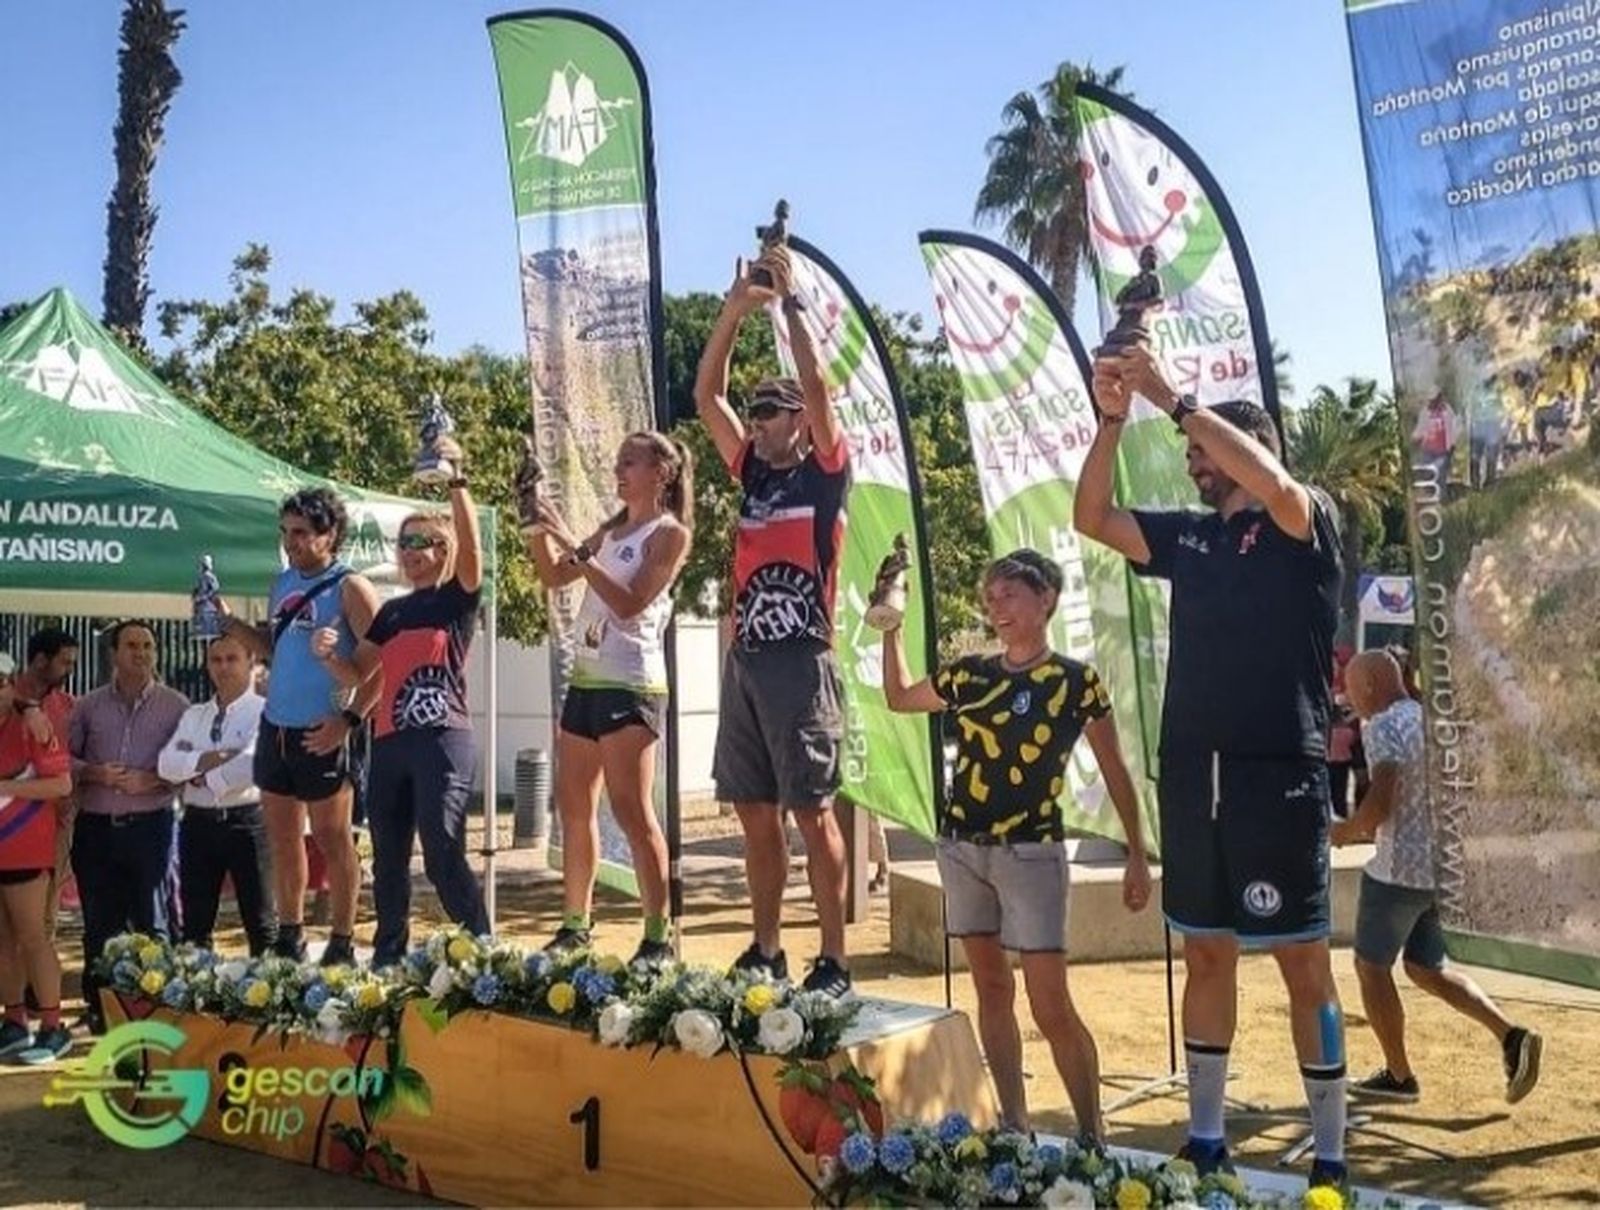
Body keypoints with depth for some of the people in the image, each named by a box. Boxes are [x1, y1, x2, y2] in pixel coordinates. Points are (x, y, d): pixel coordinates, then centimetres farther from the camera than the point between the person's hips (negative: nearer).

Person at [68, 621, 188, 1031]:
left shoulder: (175, 705, 0)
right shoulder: (88, 705, 7)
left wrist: (150, 780, -15)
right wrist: (94, 773, -10)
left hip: (151, 826, -2)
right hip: (96, 827, 2)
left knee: (153, 921, 4)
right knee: (99, 922, 9)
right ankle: (99, 1007, 21)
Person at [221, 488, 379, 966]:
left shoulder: (349, 588, -10)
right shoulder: (283, 582, 12)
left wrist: (350, 720, -20)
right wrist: (229, 622, 6)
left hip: (321, 733, -7)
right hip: (276, 725, 7)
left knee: (332, 839, 2)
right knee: (282, 839, 13)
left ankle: (342, 944, 10)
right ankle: (289, 939, 24)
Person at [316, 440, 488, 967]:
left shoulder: (458, 598, 3)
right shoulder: (392, 611, 20)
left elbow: (471, 545, -16)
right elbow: (358, 675, 18)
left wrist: (456, 480, -26)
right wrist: (328, 654, -3)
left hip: (443, 741, -7)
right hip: (389, 744, 7)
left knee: (443, 856, -13)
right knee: (387, 861, 12)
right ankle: (388, 958, 25)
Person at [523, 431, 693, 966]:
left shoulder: (670, 533, -5)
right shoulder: (611, 529, 17)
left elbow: (630, 603, -15)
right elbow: (553, 575, 18)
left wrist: (576, 550, -19)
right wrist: (539, 529, 2)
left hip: (631, 685, -8)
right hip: (586, 680, 8)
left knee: (632, 811, -11)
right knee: (573, 807, 10)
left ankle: (658, 937, -6)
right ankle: (575, 926, 20)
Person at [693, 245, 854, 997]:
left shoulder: (826, 472, 2)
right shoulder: (752, 472, 16)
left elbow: (815, 387, -12)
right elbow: (706, 396, 12)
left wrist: (790, 301, -7)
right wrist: (735, 309, 5)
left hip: (801, 660, -6)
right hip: (745, 659, 6)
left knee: (812, 813, -5)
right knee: (756, 815, 10)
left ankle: (834, 963, 1)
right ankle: (765, 952, 19)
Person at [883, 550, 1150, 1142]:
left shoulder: (1076, 681, -4)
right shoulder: (969, 674, 7)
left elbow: (1115, 772, 1)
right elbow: (898, 698, 23)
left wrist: (1137, 856, -1)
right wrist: (891, 628, 12)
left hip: (1031, 852, -5)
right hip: (961, 848, 5)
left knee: (1051, 1007, -8)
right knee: (991, 988, 11)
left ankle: (1093, 1134, 6)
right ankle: (1014, 1125, 20)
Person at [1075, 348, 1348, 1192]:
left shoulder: (1307, 526, -2)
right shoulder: (1188, 535, 14)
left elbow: (1276, 487, -24)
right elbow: (1090, 519, 10)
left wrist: (1175, 401, -20)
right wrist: (1113, 419, -2)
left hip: (1279, 776, -6)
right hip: (1191, 776, 6)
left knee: (1303, 962, 0)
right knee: (1206, 956, 12)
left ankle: (1329, 1156, 11)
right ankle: (1205, 1138, 23)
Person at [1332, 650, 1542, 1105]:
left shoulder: (1385, 726, -14)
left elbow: (1378, 806, -23)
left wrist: (1346, 831, -4)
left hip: (1400, 868, -8)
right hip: (1441, 867, 8)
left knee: (1371, 966, 8)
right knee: (1427, 968, 17)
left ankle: (1399, 1075, 14)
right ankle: (1510, 1035, 0)